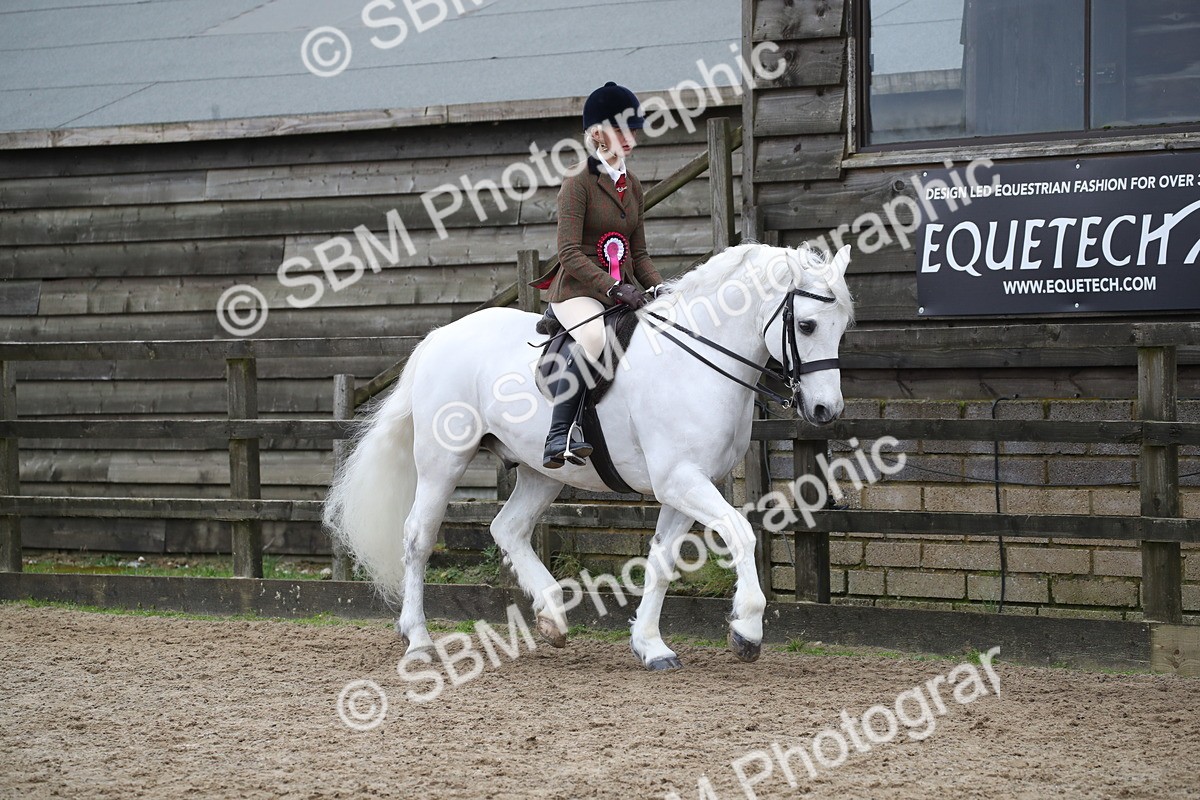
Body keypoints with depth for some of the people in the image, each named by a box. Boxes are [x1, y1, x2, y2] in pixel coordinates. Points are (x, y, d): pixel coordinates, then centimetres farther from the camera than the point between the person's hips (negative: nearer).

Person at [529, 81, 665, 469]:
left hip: (623, 289, 8)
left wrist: (660, 287, -1)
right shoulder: (578, 183, -7)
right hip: (578, 289, -8)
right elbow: (570, 254, -15)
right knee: (595, 337, -37)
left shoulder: (632, 186, 16)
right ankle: (559, 437, -40)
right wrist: (614, 288, -23)